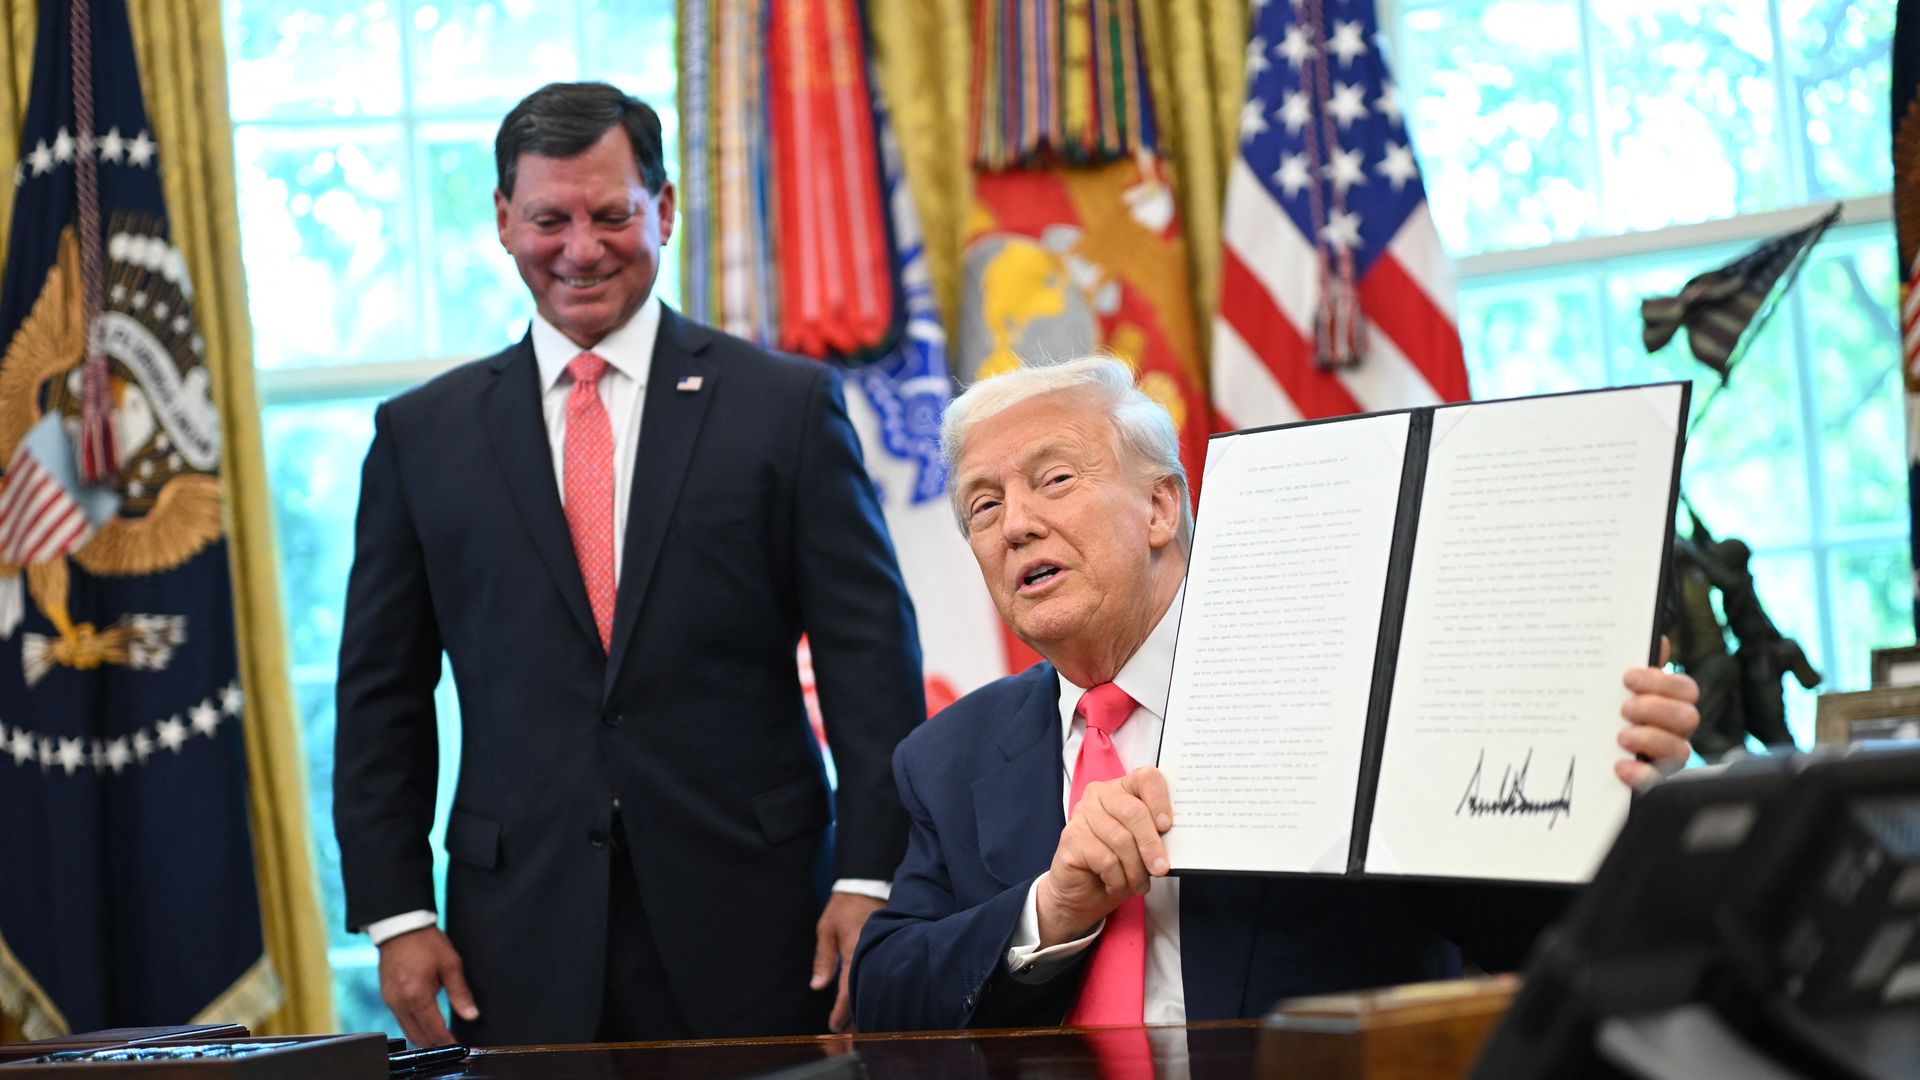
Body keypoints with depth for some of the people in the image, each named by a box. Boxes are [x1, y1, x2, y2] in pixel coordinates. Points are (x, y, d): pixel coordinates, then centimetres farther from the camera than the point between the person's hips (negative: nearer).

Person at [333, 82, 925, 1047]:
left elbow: (870, 659, 0)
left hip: (747, 919, -1)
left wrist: (871, 879, -8)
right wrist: (394, 912, 2)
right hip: (523, 942, 1)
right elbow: (382, 695, 10)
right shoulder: (422, 435, 9)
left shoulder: (786, 405, 4)